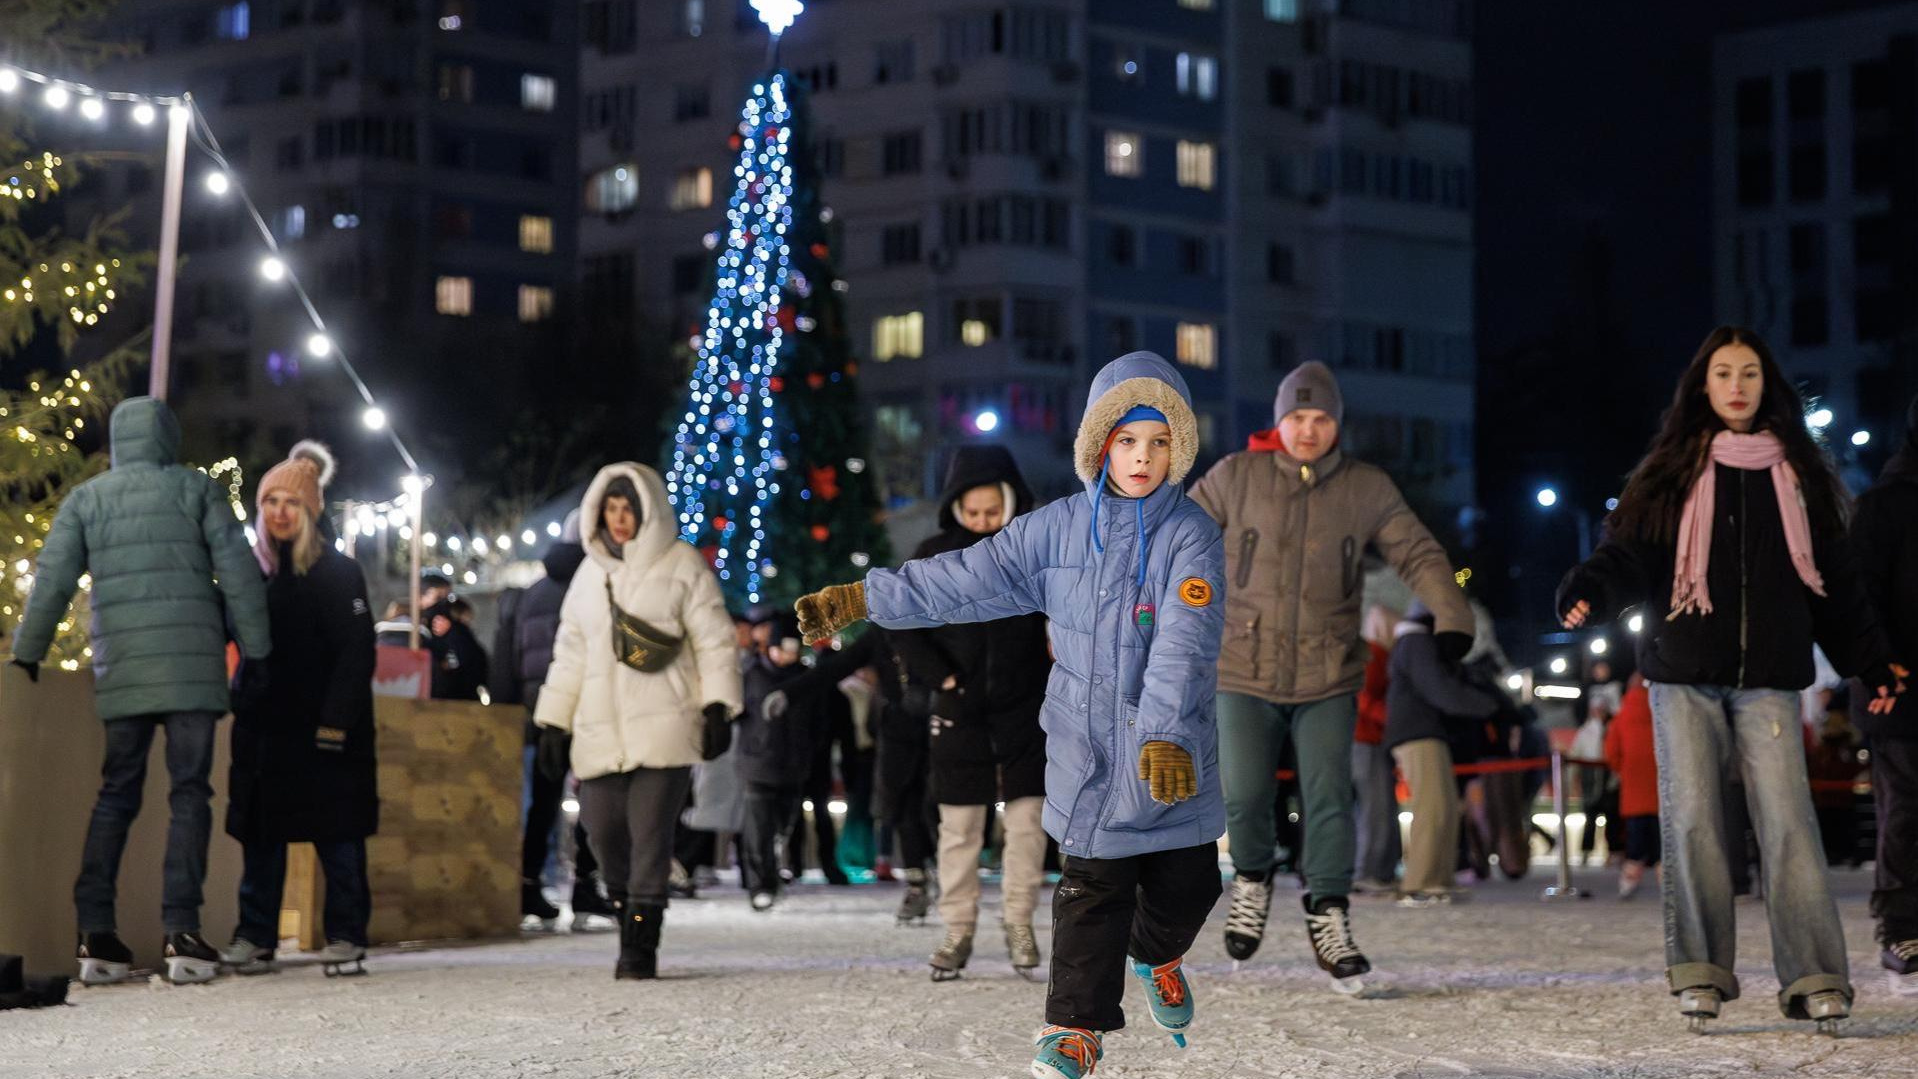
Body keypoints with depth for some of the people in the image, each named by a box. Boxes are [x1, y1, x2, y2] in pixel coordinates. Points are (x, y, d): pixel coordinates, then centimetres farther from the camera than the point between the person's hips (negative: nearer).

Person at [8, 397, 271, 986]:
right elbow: (239, 572, 2)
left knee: (116, 794, 8)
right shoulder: (197, 490, 6)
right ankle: (181, 931, -10)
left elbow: (51, 582, 4)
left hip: (120, 668, 2)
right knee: (190, 793, 0)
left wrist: (26, 657, 8)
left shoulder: (86, 499, 10)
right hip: (192, 665, -2)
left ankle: (96, 933, -2)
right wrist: (254, 654, 6)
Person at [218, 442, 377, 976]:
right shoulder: (253, 570, 12)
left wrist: (335, 723, -16)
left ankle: (345, 938, 0)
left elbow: (357, 652, -9)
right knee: (261, 834, 4)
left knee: (338, 835, -3)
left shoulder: (339, 572, -3)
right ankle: (255, 937, 8)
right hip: (264, 726, 5)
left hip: (325, 730, -5)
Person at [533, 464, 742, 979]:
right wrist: (553, 722, 16)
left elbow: (714, 639, 0)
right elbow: (570, 651, 20)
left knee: (649, 833, -10)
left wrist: (718, 705, -10)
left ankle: (640, 943, -7)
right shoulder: (591, 572, 17)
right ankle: (627, 908, 20)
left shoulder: (682, 564, 3)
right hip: (601, 729, 5)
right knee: (603, 829, -2)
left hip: (664, 725, -5)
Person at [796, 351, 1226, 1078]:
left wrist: (1166, 734, -36)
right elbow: (965, 578, 3)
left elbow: (1184, 640, -23)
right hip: (1087, 742, 1)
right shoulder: (1057, 529, 0)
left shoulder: (1192, 536, -10)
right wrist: (858, 600, 1)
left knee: (1187, 883, 10)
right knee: (1092, 888, -1)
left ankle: (1157, 954, 43)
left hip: (1172, 753, -1)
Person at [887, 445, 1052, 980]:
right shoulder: (935, 555, 0)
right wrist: (938, 675, -9)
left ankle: (1019, 922, 14)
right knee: (959, 825, 2)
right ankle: (958, 930, 9)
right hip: (960, 709, 0)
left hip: (1025, 709, 0)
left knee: (1026, 819, 1)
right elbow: (902, 625, 2)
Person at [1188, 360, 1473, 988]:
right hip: (1246, 675, 0)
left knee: (1329, 800, -6)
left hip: (1329, 679, 1)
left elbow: (1418, 554, 0)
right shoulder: (1236, 478, -1)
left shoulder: (1367, 489, 1)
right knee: (1243, 797, -5)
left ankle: (1329, 918, 5)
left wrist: (1452, 617, -15)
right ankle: (1252, 882, 24)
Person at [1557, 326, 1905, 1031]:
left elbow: (1834, 579, 17)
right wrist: (1590, 590, -20)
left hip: (1767, 679, 0)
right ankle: (1700, 972, 3)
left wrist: (1872, 662, 14)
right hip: (1685, 678, 0)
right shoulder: (1674, 471, 10)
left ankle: (1813, 979, -11)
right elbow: (1630, 553, 0)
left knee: (1786, 820, -10)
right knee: (1691, 820, -4)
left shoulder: (1796, 474, 13)